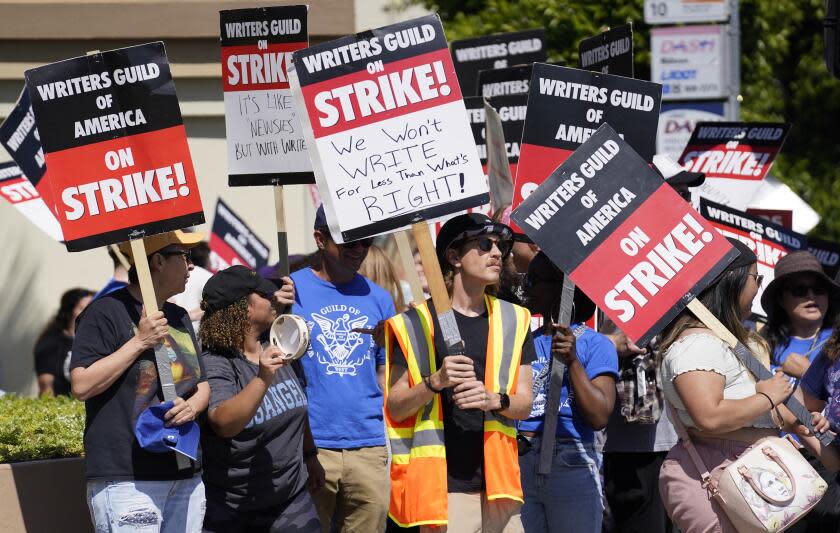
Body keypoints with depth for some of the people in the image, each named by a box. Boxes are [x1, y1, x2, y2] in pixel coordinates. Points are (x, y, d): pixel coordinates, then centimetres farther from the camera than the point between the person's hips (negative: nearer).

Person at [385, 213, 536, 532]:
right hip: (444, 488, -4)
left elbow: (524, 406, 10)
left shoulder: (512, 321, 14)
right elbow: (395, 408, 0)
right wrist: (436, 382, -18)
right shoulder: (417, 323, 2)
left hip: (498, 482, 4)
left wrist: (494, 399, -11)